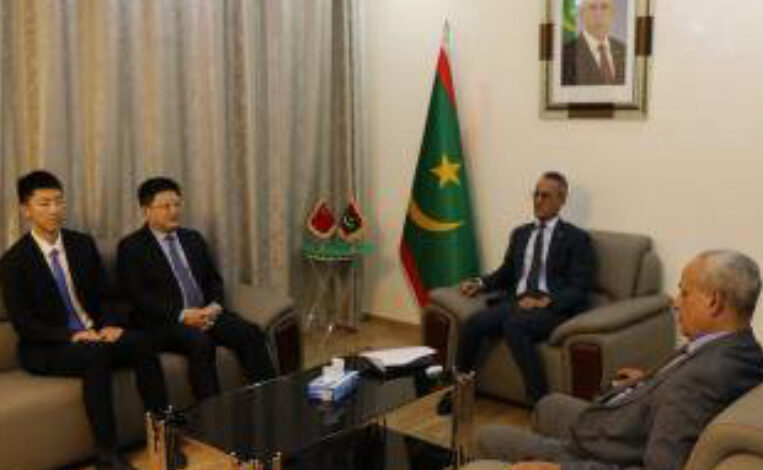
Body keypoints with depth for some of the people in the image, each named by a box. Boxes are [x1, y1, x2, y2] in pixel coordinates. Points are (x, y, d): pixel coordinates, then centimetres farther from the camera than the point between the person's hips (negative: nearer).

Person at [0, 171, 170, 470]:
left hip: (94, 334, 5)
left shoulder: (83, 244, 8)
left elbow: (104, 295, 10)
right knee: (96, 355, -35)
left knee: (141, 343, -25)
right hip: (47, 348, -4)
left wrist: (110, 325, -11)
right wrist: (72, 336, -24)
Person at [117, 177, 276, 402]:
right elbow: (138, 297, -8)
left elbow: (214, 279, 18)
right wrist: (182, 315, -19)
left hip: (206, 313, 5)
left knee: (251, 333, -20)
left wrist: (214, 306, -5)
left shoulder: (193, 238, 20)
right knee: (199, 341, -35)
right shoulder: (131, 247, 2)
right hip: (164, 323, -5)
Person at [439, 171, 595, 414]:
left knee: (513, 324, -37)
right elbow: (506, 273, 26)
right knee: (473, 323, -24)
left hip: (553, 308, -5)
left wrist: (545, 302, -19)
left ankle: (541, 400, -28)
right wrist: (481, 284, 6)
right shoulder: (520, 233, 23)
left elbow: (579, 288, -3)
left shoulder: (576, 238, 5)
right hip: (516, 302, 5)